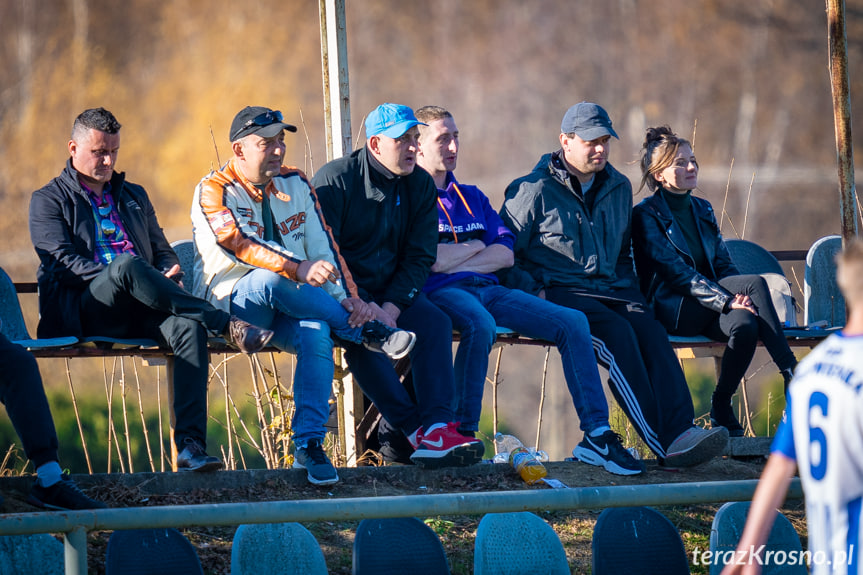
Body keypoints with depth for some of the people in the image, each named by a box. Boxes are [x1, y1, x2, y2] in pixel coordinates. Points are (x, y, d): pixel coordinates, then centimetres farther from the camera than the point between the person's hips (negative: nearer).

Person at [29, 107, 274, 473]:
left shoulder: (134, 196, 29)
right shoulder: (48, 201, 12)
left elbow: (162, 250, 26)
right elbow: (62, 263, -3)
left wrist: (169, 276, 0)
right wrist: (118, 275, -16)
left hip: (138, 312, 4)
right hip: (83, 311, -4)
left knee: (189, 327, -32)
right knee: (125, 265, -39)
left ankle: (190, 446, -44)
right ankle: (229, 327, -39)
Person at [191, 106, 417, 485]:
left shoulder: (295, 185, 13)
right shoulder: (213, 192, -5)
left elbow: (322, 244, 7)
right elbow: (240, 246, -22)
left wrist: (347, 297, -11)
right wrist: (298, 270, -36)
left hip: (289, 309, 4)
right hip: (231, 302, -4)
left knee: (316, 333, -31)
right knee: (267, 279, -37)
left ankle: (309, 445, -33)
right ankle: (367, 332, -26)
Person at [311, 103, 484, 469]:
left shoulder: (420, 186, 6)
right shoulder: (335, 181, -9)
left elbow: (420, 258, 4)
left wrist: (391, 307, -14)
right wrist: (360, 306, -24)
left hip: (392, 291, 4)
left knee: (435, 322, -24)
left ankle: (438, 428, -38)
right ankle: (415, 431, -38)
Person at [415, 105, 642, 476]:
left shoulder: (471, 198, 26)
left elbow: (505, 254, 13)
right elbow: (432, 260, -12)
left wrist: (456, 261, -3)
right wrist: (476, 247, 5)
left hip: (488, 290, 7)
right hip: (440, 293, -7)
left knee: (572, 322, -11)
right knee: (480, 323, -41)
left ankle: (596, 435, -15)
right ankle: (463, 433, -36)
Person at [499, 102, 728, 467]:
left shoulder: (618, 188, 20)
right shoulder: (534, 190, 1)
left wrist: (627, 289, 15)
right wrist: (532, 291, -13)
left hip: (611, 288, 5)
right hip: (558, 292, -5)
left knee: (650, 329, -27)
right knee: (616, 331, -32)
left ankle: (680, 431, -43)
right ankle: (662, 443, -40)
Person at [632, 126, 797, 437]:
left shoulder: (702, 209, 18)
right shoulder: (646, 215, -4)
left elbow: (724, 265, 15)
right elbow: (675, 271, -14)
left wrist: (738, 295, -9)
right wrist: (726, 299, -23)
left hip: (708, 310, 6)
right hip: (671, 310, -6)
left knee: (745, 325, -32)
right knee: (757, 282, -26)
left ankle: (722, 410, -15)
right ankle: (793, 376, -28)